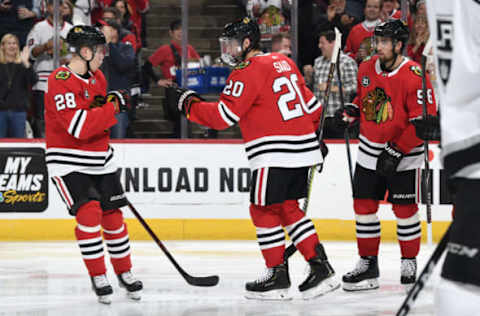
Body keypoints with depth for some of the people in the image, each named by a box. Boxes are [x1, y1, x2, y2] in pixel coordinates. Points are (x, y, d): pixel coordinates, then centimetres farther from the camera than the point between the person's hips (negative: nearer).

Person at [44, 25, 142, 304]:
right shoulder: (61, 81, -19)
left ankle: (125, 272, 22)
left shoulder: (97, 78, 9)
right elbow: (79, 126, -29)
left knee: (113, 215, 7)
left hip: (99, 160, 7)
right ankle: (98, 278, -6)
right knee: (89, 212, -17)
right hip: (68, 162, -7)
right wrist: (113, 106, -25)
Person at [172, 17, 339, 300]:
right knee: (288, 208, 16)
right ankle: (320, 265, 10)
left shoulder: (247, 72, -10)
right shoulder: (284, 63, 16)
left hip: (275, 155, -9)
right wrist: (315, 138, 33)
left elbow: (223, 116, -14)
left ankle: (278, 276, 4)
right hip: (303, 149, 9)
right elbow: (312, 105, 22)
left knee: (264, 210, 1)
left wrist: (190, 103, -2)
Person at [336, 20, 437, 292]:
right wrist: (350, 113, -1)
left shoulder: (414, 76, -18)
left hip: (403, 154, -6)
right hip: (370, 152, 6)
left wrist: (397, 151, -22)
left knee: (405, 209, 0)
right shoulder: (367, 69, 3)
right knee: (364, 206, 4)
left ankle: (409, 263, 16)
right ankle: (368, 265, 13)